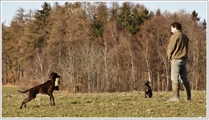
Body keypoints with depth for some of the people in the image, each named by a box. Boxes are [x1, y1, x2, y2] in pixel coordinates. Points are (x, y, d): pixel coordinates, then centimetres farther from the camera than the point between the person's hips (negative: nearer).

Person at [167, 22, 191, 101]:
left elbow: (170, 48, -9)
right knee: (184, 78, 12)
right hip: (184, 58, 8)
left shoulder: (175, 36, -9)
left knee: (175, 78, -8)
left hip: (176, 59, -8)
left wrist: (169, 57, 6)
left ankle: (175, 96, -13)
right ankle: (188, 96, 12)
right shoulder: (185, 37, 15)